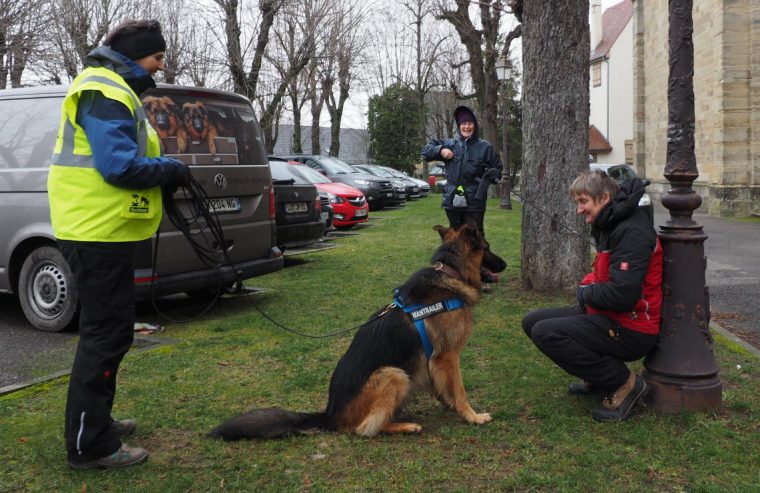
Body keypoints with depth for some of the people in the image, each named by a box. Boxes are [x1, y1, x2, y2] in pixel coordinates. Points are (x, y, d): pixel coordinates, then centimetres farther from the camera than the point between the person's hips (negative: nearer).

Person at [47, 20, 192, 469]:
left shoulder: (115, 90, 19)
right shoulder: (105, 93, -15)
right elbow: (120, 167, -24)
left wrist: (165, 167, 5)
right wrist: (172, 170, -10)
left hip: (102, 231, 11)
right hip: (99, 232, -11)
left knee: (109, 330, 19)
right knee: (107, 333, -5)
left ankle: (96, 422, 33)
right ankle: (90, 446, 5)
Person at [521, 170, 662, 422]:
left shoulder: (631, 231, -21)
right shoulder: (611, 226, 11)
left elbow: (622, 294, -29)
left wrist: (586, 293, -10)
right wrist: (587, 286, 1)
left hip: (630, 330, -10)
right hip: (610, 316, 10)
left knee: (545, 333, -24)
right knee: (532, 321, 6)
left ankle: (623, 383, -9)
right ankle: (598, 375, 13)